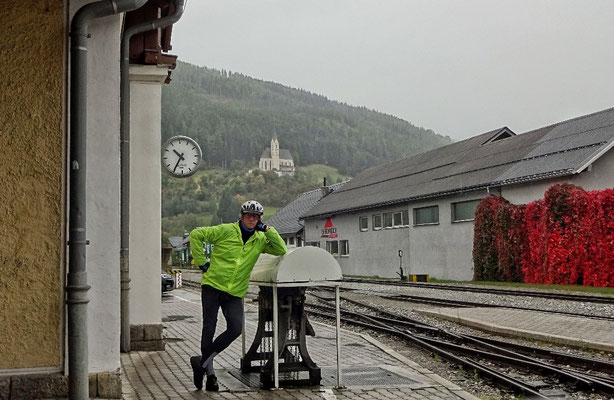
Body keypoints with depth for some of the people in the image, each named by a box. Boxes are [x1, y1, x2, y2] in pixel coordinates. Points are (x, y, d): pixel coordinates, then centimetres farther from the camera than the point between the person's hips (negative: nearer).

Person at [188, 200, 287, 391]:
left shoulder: (260, 239, 9)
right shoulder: (226, 231, -4)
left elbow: (281, 250, 3)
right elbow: (196, 235, -2)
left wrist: (267, 230, -4)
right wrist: (201, 261, -5)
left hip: (235, 293, 3)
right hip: (213, 285, -3)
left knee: (236, 329, -12)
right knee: (209, 328, -1)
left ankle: (201, 361, 4)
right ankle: (209, 371, 15)